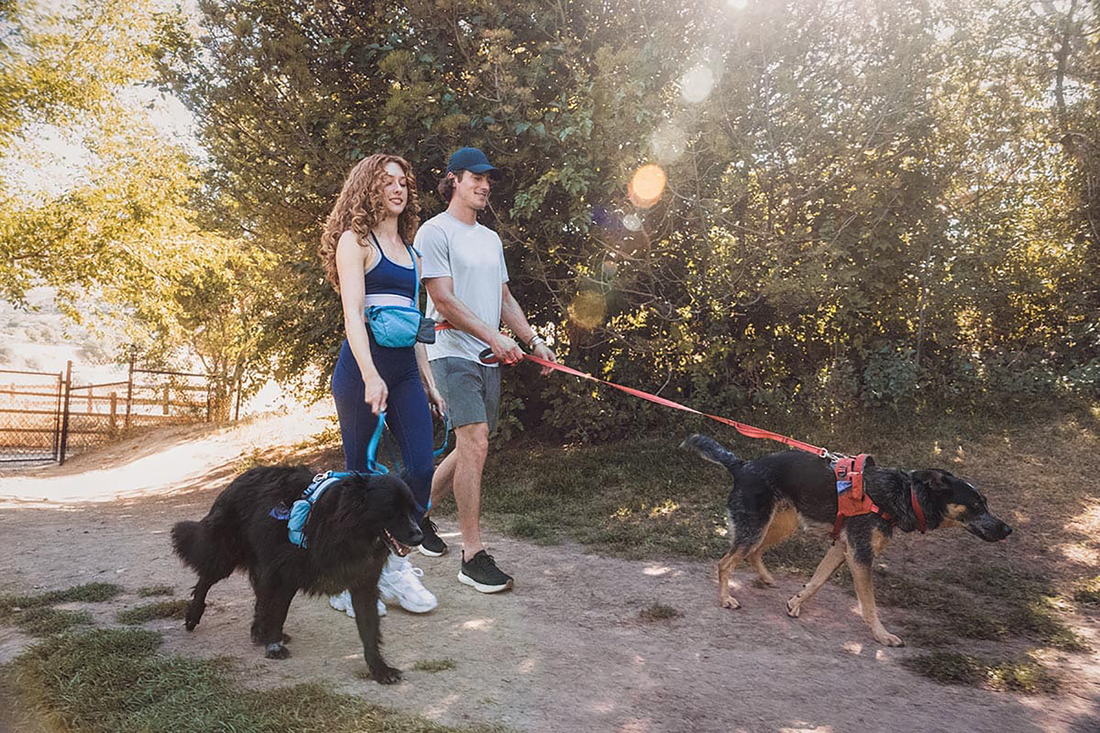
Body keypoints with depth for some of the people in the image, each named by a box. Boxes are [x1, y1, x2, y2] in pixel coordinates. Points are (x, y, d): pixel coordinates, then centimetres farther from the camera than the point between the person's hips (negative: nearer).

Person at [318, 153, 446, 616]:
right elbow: (352, 314, -13)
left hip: (405, 369, 6)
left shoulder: (409, 249, 20)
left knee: (422, 467, -4)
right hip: (364, 367, -6)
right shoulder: (355, 240, 0)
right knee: (361, 474, 0)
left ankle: (392, 564, 13)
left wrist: (428, 381, 17)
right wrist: (370, 376, -25)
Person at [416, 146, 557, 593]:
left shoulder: (491, 238, 22)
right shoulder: (435, 232, -3)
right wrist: (493, 337, -20)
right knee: (474, 445, -17)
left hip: (489, 359, 8)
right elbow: (444, 300, -12)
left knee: (470, 449, 10)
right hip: (453, 353, -8)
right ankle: (473, 557, -12)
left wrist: (532, 340, 12)